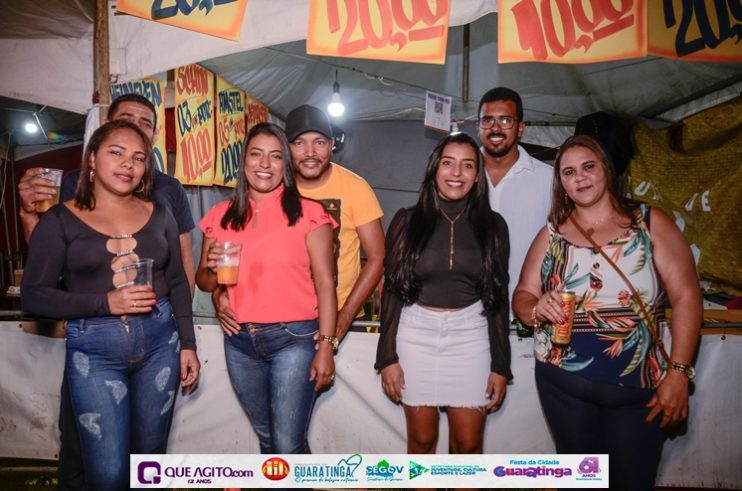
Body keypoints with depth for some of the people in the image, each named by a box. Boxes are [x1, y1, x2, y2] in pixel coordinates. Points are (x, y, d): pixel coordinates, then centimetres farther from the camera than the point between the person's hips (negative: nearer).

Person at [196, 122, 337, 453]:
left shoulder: (307, 213, -5)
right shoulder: (222, 216, 7)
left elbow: (325, 284, -7)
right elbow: (204, 282, 15)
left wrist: (326, 346, -11)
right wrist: (211, 268, -8)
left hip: (293, 339, -4)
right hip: (240, 342, 4)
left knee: (288, 446, -4)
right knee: (267, 439, 18)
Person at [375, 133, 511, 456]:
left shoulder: (492, 225, 2)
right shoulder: (407, 221, 0)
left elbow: (498, 298, 4)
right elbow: (392, 292, 1)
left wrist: (501, 366, 2)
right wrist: (387, 357, -2)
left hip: (471, 335, 1)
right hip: (416, 334, 0)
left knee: (467, 443, 6)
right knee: (421, 438, 9)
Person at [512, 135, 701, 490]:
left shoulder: (650, 223, -3)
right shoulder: (551, 235, 3)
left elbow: (685, 297, -7)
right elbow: (521, 297, 5)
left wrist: (678, 372, -13)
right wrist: (537, 310, -18)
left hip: (639, 387, -1)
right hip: (563, 384, 2)